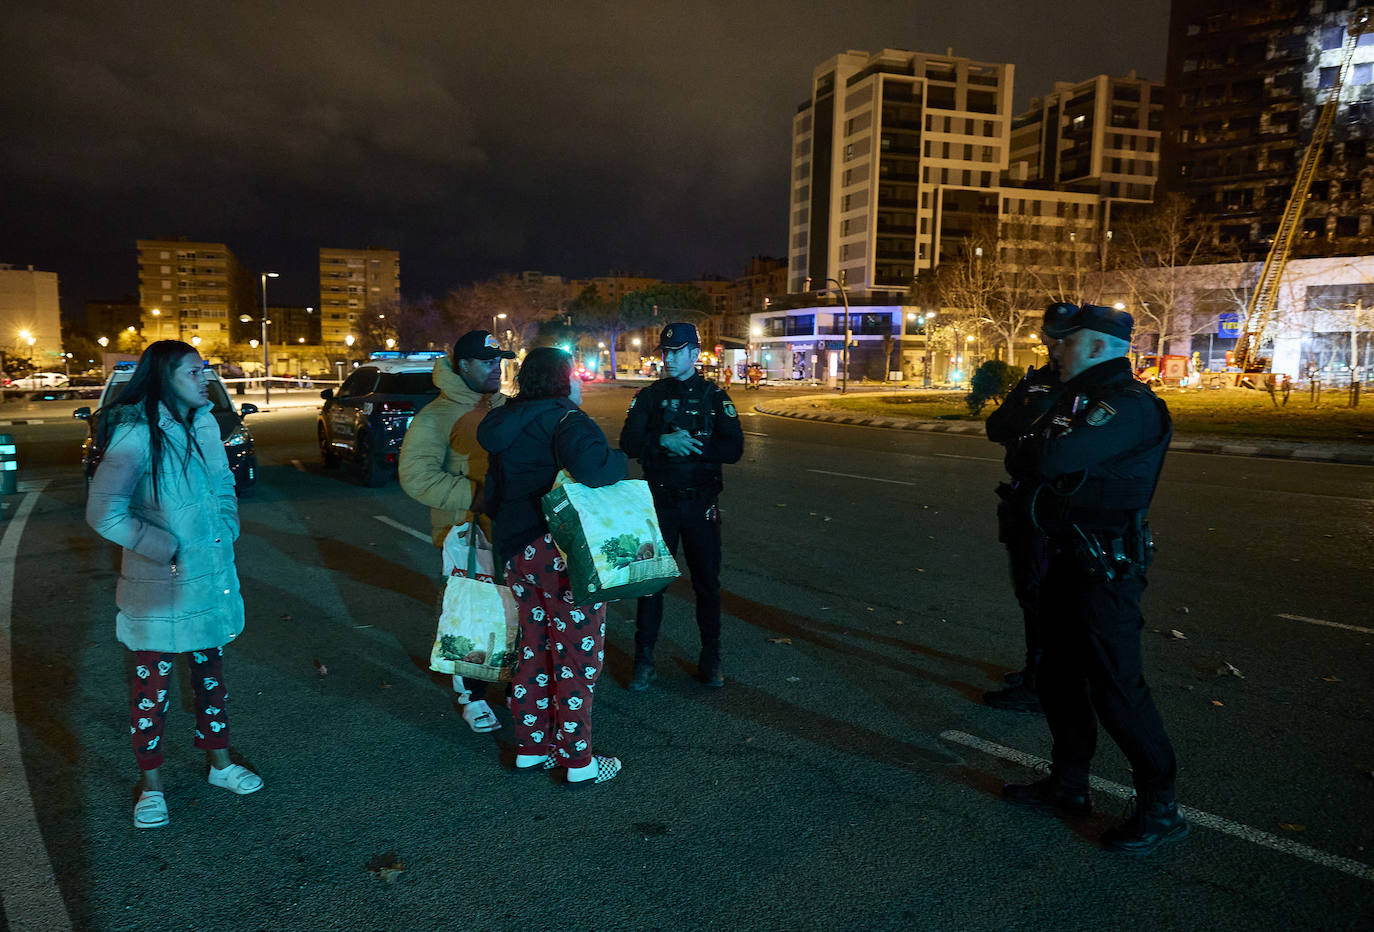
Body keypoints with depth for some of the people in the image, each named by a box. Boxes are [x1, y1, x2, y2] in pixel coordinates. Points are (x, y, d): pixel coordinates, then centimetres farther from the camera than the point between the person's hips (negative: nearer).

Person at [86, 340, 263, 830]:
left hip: (212, 581, 6)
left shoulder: (204, 425, 3)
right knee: (152, 687, 8)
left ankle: (220, 763, 34)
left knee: (211, 674, 18)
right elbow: (103, 513, -19)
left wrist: (226, 531, 2)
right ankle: (152, 787, 24)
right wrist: (168, 549, -17)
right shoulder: (136, 435, -17)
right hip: (159, 588, -6)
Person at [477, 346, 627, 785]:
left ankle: (530, 749, 29)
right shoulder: (566, 421, -15)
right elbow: (590, 467, -36)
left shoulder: (506, 428, 12)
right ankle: (580, 763, 13)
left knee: (534, 650, 19)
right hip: (564, 554, -8)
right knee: (577, 657, 3)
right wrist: (620, 460, -16)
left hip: (517, 552, 8)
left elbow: (493, 496, 17)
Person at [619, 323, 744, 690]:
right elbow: (629, 443, -7)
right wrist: (664, 441, -24)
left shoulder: (714, 397, 3)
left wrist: (690, 445, -20)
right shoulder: (650, 396, 5)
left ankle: (710, 660, 22)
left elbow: (734, 449, -8)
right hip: (659, 501, 0)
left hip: (701, 504, 0)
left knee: (707, 583, 8)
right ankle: (644, 661, 16)